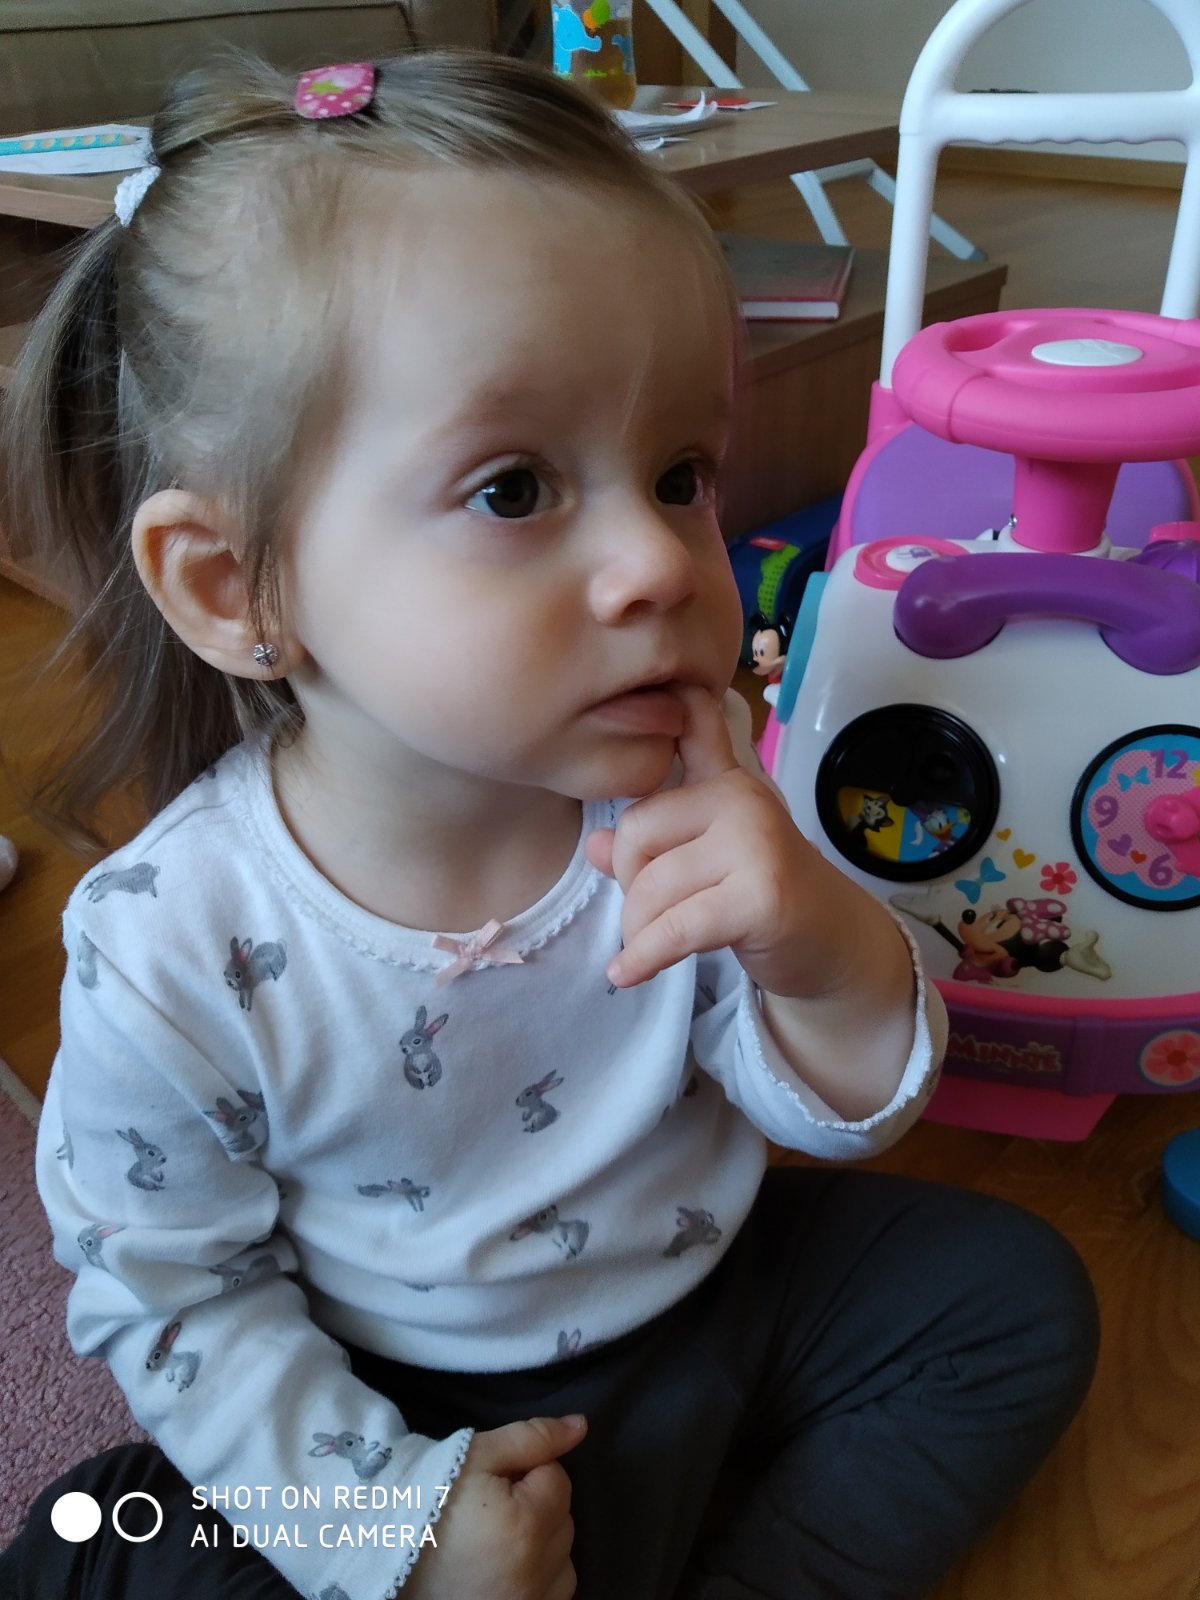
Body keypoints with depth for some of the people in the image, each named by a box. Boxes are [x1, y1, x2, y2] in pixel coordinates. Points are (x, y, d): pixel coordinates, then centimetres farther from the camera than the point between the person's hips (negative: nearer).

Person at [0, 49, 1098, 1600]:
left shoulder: (684, 805, -20)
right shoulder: (172, 956, -27)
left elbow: (837, 1110, -12)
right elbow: (167, 1295, -11)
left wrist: (828, 958, -34)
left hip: (716, 1274, 4)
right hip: (427, 1400, -2)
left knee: (1021, 1296, 3)